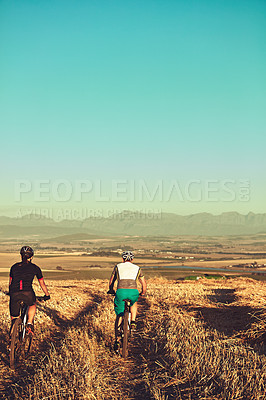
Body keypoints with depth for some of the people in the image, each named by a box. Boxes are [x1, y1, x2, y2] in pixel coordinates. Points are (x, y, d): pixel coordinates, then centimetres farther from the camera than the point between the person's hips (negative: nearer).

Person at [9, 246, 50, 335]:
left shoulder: (14, 267, 21)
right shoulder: (35, 268, 16)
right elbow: (42, 284, 26)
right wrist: (47, 295, 41)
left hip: (14, 294, 1)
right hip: (27, 293, -1)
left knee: (14, 317, 17)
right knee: (32, 305, 32)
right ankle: (29, 324, 14)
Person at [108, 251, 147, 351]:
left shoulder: (118, 266, 21)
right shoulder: (137, 268, 23)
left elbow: (111, 282, 29)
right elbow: (144, 284, 27)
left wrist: (111, 291, 48)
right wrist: (143, 293, 46)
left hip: (121, 292, -1)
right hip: (133, 292, 1)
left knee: (118, 317, 14)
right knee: (134, 302, 38)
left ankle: (116, 340, 3)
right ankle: (133, 322, 19)